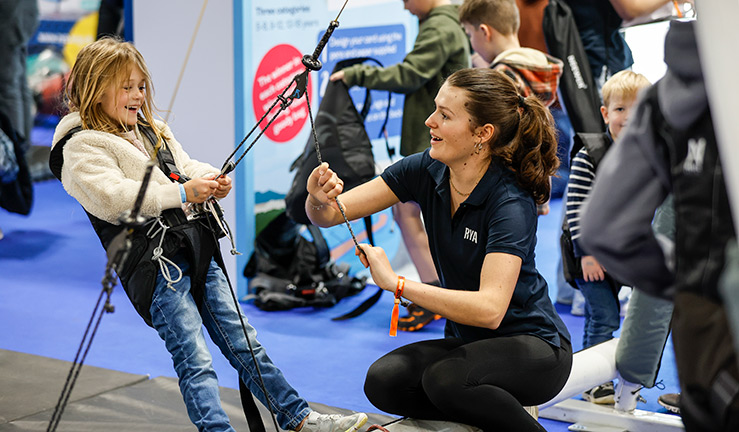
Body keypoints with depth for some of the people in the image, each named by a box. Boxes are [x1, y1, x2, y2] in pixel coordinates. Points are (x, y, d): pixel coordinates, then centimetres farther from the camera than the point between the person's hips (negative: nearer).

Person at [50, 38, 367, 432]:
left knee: (242, 341, 11)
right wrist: (182, 193, -22)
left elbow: (186, 167, 21)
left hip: (197, 250, 8)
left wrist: (212, 181, -4)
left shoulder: (152, 131, 21)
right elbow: (111, 198, -19)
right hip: (154, 262, -7)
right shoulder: (81, 148, -5)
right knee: (193, 358, -13)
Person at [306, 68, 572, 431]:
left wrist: (397, 283, -36)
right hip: (467, 341, 6)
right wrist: (319, 199, -30)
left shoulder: (510, 204, -25)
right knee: (383, 382, -21)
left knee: (446, 379, -34)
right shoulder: (425, 170, -6)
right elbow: (329, 215, -7)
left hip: (532, 347, -6)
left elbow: (489, 308, -37)